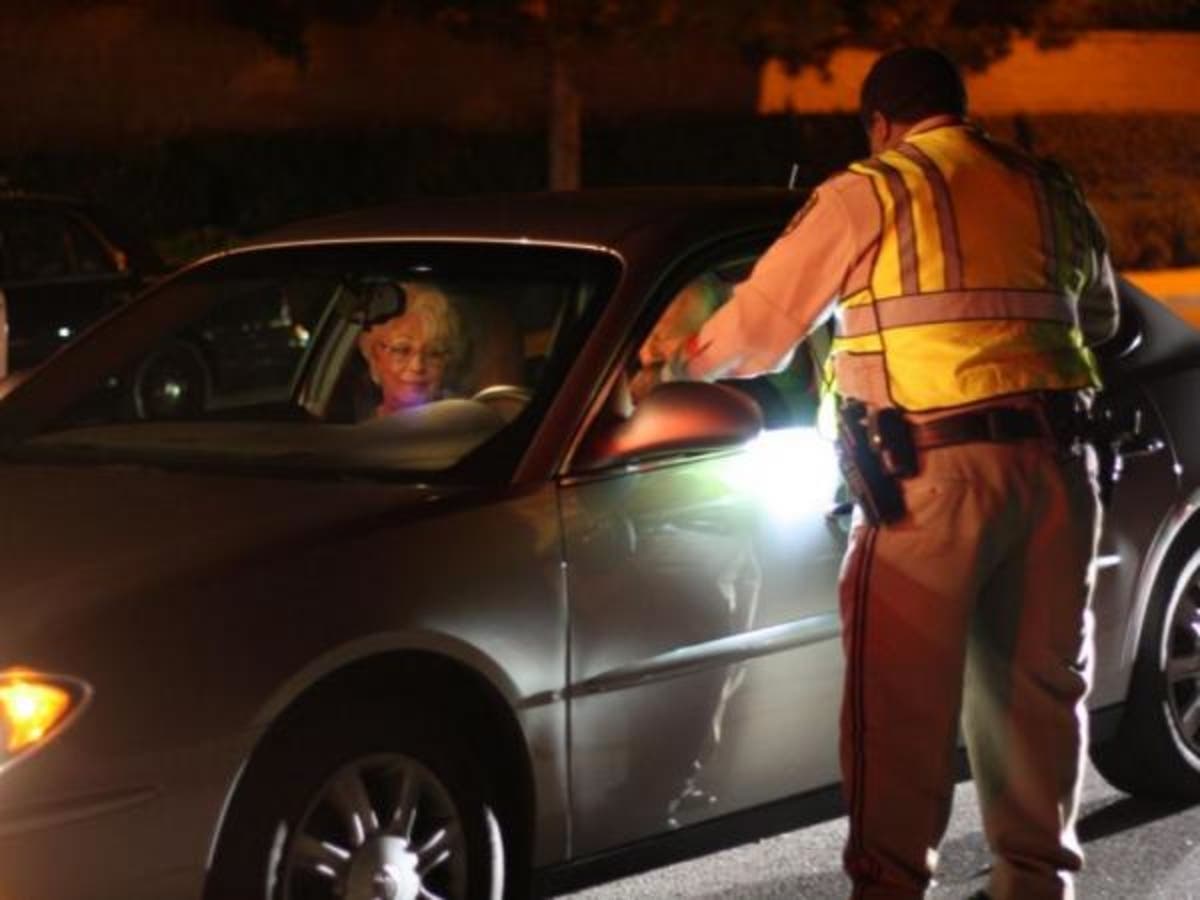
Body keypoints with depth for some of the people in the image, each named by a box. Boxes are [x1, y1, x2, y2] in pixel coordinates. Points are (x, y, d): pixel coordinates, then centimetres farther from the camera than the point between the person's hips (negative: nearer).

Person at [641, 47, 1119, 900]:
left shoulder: (870, 194, 2)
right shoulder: (1052, 191, 16)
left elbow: (760, 320, 5)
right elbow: (1101, 318, 30)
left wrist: (681, 365, 23)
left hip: (936, 470, -5)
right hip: (1057, 460, 5)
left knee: (902, 698, -1)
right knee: (1040, 683, 13)